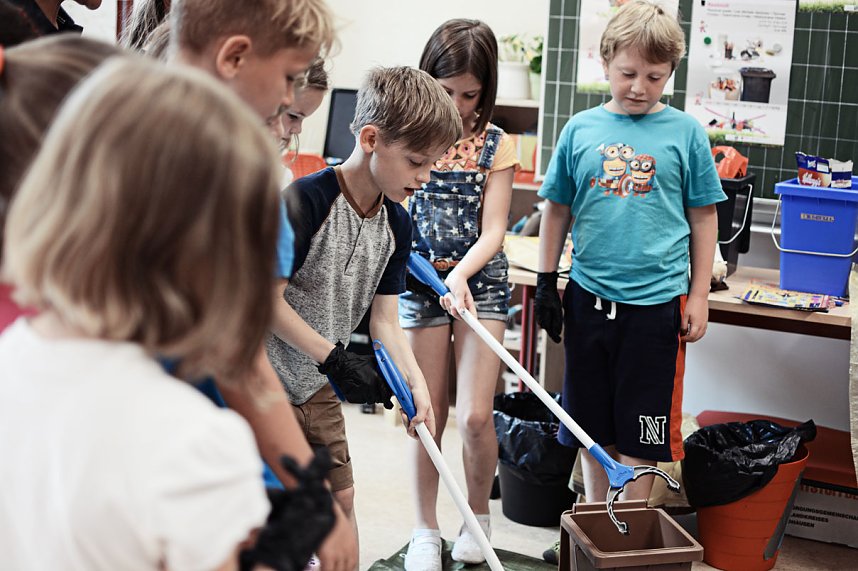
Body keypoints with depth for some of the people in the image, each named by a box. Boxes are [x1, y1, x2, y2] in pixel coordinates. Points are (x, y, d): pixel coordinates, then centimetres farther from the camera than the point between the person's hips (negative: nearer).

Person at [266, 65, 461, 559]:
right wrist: (335, 359, -23)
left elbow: (385, 320, 2)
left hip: (317, 383, 7)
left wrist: (417, 385, -11)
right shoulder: (307, 199, -22)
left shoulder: (397, 224, 2)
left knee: (340, 499, 14)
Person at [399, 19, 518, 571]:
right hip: (419, 280, 1)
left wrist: (460, 275, -24)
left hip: (479, 282, -1)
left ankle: (479, 517, 18)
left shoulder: (496, 145, -1)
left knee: (475, 416, -7)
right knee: (428, 415, 5)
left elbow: (493, 232, -6)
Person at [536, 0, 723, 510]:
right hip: (589, 296, 3)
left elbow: (703, 218, 4)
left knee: (641, 432, 5)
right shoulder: (581, 129, 3)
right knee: (591, 422, 14)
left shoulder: (685, 132, -1)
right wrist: (547, 282, 10)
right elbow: (557, 210, 11)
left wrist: (699, 295, 1)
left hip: (656, 300, -2)